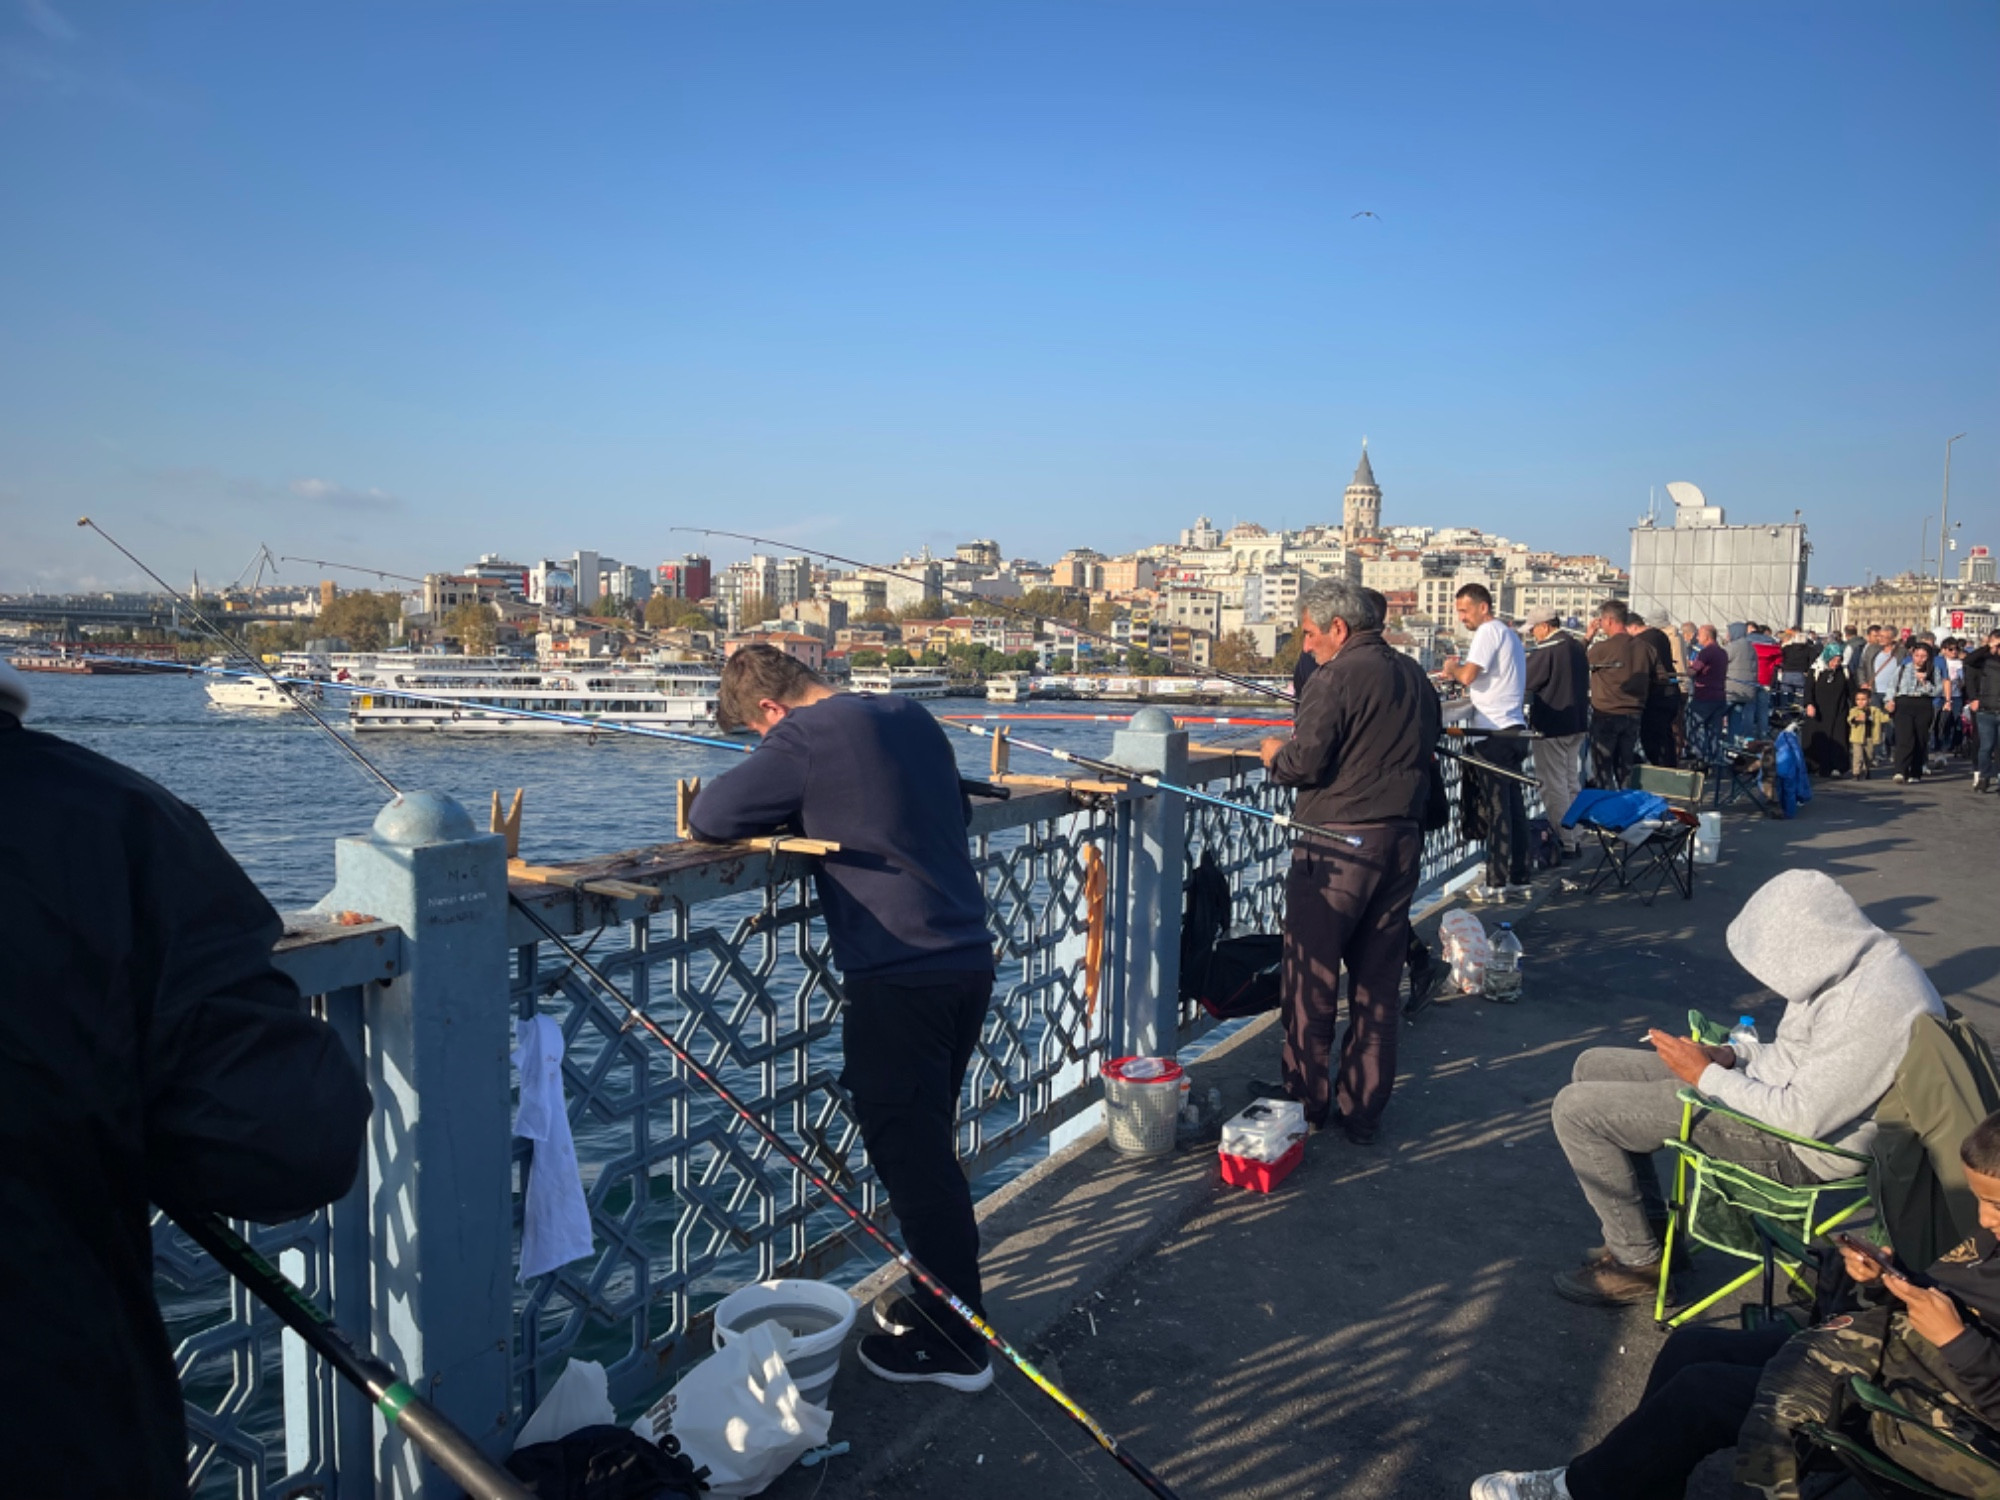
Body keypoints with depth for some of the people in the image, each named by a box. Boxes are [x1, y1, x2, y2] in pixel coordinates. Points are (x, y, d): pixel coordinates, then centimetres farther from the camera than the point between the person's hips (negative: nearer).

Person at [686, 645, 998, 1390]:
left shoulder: (808, 737, -11)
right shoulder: (911, 715, 11)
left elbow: (709, 816, -12)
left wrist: (783, 813, 8)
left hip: (898, 978, -8)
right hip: (970, 961, 9)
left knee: (912, 1160, 5)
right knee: (928, 1148, 22)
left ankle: (956, 1344, 16)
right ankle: (938, 1299, 36)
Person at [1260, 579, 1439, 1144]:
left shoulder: (1336, 676, -12)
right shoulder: (1416, 677, 12)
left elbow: (1306, 763, -17)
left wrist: (1276, 755, 2)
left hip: (1337, 846, -8)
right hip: (1402, 842, 8)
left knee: (1311, 981, 4)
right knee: (1378, 985, 12)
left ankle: (1305, 1104, 13)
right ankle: (1363, 1112, 20)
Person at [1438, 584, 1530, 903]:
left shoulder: (1488, 632, -9)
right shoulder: (1509, 634, 21)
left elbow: (1468, 675, -19)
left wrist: (1453, 669, 2)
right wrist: (1457, 672, 16)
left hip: (1495, 731, -9)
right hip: (1514, 730, 10)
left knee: (1496, 808, -6)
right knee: (1513, 806, 11)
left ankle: (1497, 883, -3)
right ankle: (1518, 879, 15)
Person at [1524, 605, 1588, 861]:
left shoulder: (1546, 649, -19)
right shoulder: (1578, 646, 9)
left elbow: (1526, 681, -15)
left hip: (1551, 727, -9)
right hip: (1576, 724, 9)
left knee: (1554, 787, -2)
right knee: (1572, 784, 16)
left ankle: (1564, 842, 0)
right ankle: (1576, 839, 23)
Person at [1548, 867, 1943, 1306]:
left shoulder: (1876, 1005, -29)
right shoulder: (1852, 960, 1)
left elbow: (1803, 1117, -27)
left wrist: (1708, 1076, -15)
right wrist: (1731, 1054, 0)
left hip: (1797, 1146, -10)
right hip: (1773, 1089, 10)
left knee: (1577, 1110, -13)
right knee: (1594, 1067, 11)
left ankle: (1640, 1262, 5)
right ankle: (1646, 1228, 18)